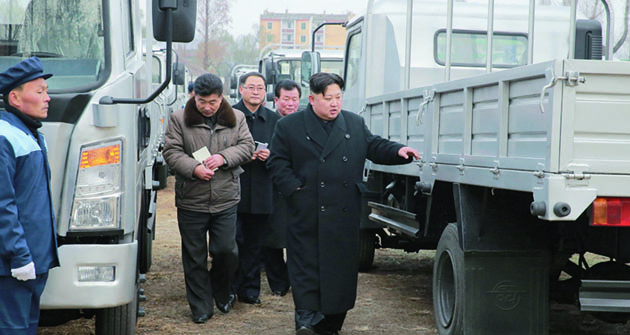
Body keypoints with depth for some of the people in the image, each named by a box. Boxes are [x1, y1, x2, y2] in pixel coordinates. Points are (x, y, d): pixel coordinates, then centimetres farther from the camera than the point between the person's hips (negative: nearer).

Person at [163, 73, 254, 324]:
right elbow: (171, 152, -4)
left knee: (226, 250, 1)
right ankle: (201, 307, 18)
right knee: (195, 256, 5)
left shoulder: (236, 118, 7)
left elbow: (246, 147, 4)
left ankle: (221, 293, 30)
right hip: (191, 201, -1)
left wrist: (224, 157, -13)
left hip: (226, 200, 1)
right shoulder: (179, 119, 0)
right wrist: (194, 168, -19)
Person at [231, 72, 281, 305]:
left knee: (255, 244, 7)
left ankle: (250, 290, 16)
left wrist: (269, 156, -7)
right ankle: (230, 288, 8)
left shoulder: (274, 120, 11)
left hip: (261, 194, 3)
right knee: (233, 242, -4)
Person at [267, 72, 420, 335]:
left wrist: (398, 151, -1)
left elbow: (374, 148, 17)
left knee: (342, 266, 6)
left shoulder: (355, 124, 14)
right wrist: (294, 189, -9)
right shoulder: (289, 127, 4)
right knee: (306, 265, -6)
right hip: (308, 215, -3)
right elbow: (278, 162, 1)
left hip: (345, 215, 3)